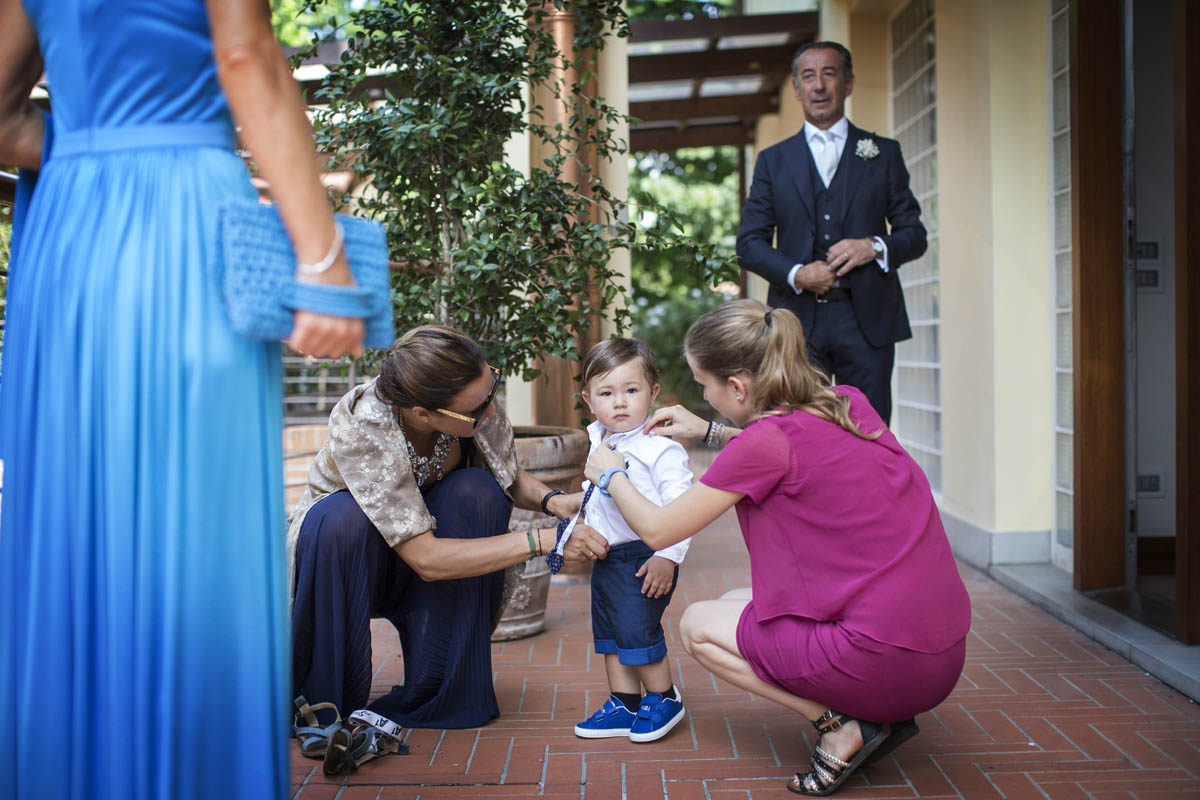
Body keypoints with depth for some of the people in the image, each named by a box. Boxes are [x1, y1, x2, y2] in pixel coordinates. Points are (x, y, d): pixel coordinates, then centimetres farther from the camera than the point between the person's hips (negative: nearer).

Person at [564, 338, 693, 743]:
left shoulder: (660, 447, -17)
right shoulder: (599, 443, 9)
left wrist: (668, 556, -24)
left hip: (644, 557, -9)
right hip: (607, 555, 9)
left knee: (635, 630, -7)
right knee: (608, 633, 15)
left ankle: (663, 698, 14)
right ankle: (623, 705, 28)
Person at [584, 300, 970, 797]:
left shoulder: (766, 441, -16)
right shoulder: (848, 405, 5)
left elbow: (657, 530, -6)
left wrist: (611, 473, 13)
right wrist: (709, 432, 25)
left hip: (885, 663, -8)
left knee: (698, 625, 12)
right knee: (735, 605, 23)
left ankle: (840, 726, 0)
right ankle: (879, 717, 11)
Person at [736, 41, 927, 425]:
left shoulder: (883, 153, 13)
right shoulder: (773, 160, 13)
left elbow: (914, 233, 11)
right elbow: (749, 242, 7)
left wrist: (875, 247, -11)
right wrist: (796, 274, -10)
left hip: (867, 319, 0)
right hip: (798, 320, 0)